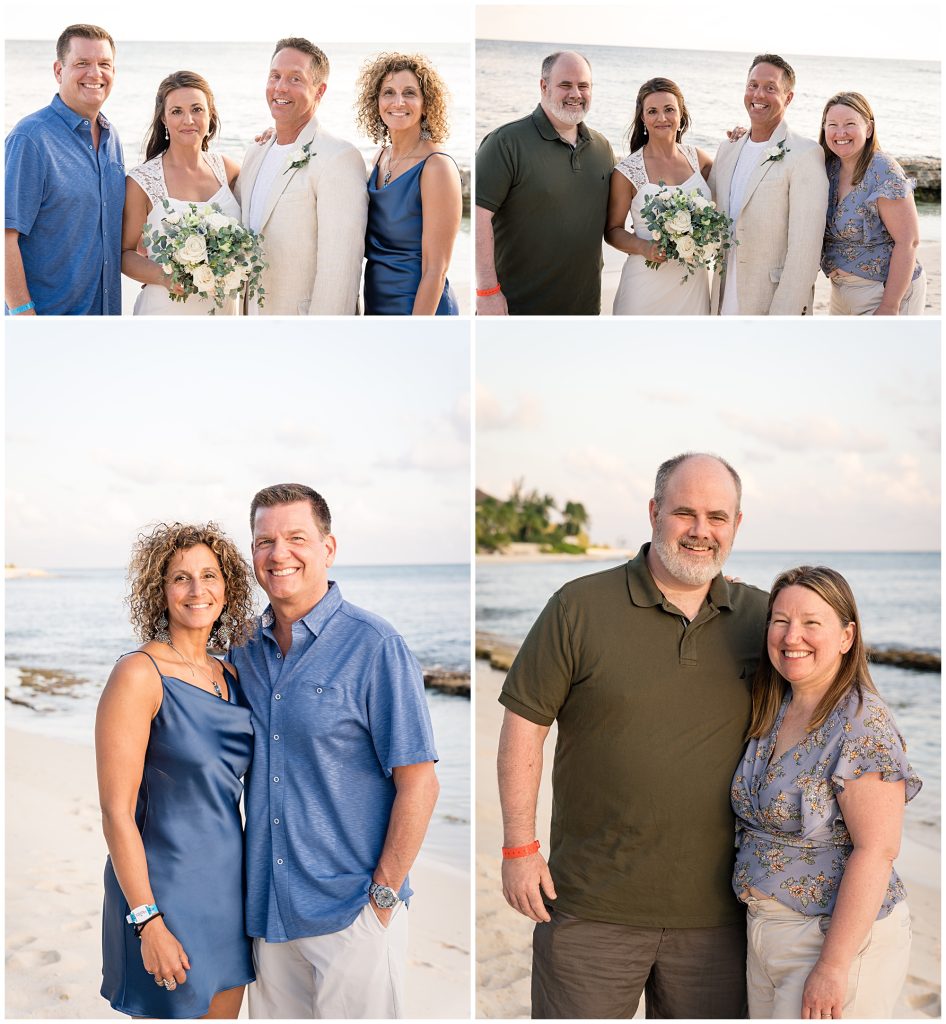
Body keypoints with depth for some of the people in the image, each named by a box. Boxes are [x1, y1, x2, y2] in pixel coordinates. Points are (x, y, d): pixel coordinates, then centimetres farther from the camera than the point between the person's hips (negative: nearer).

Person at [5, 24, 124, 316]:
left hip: (107, 308, 7)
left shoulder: (111, 138, 10)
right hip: (48, 313, -7)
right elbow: (5, 235, -18)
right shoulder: (30, 138, -14)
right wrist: (22, 312, -22)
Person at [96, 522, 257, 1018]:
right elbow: (116, 811, -17)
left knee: (224, 1009, 16)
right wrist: (148, 921, -19)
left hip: (229, 882, 7)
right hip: (165, 888, -7)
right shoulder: (139, 674, -14)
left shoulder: (229, 676, 7)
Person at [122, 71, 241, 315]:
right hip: (166, 307, -3)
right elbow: (125, 253, -5)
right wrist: (164, 276, -22)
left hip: (224, 306, 4)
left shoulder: (226, 168, 2)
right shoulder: (141, 181, -9)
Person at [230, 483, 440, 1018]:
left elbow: (419, 784, -11)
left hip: (352, 913, -5)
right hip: (268, 910, 5)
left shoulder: (373, 646, -11)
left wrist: (384, 895, -12)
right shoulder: (246, 651, 7)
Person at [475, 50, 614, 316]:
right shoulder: (506, 141, -10)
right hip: (516, 307, -6)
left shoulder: (602, 147, 10)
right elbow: (479, 214, -17)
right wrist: (487, 291, -21)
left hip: (585, 304, 6)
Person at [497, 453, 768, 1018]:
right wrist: (520, 847, -6)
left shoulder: (762, 617, 4)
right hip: (592, 907, -2)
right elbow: (525, 722, -3)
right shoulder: (579, 606, -5)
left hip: (716, 910, 3)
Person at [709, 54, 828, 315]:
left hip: (776, 304, -6)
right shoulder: (727, 150, 10)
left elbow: (805, 247, -16)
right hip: (725, 304, 6)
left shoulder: (806, 154, -11)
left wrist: (784, 314, -20)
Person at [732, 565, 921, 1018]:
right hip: (765, 931, 8)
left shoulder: (863, 725, -18)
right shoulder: (770, 711, 4)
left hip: (839, 937, -7)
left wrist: (833, 965, -22)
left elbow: (875, 851, -20)